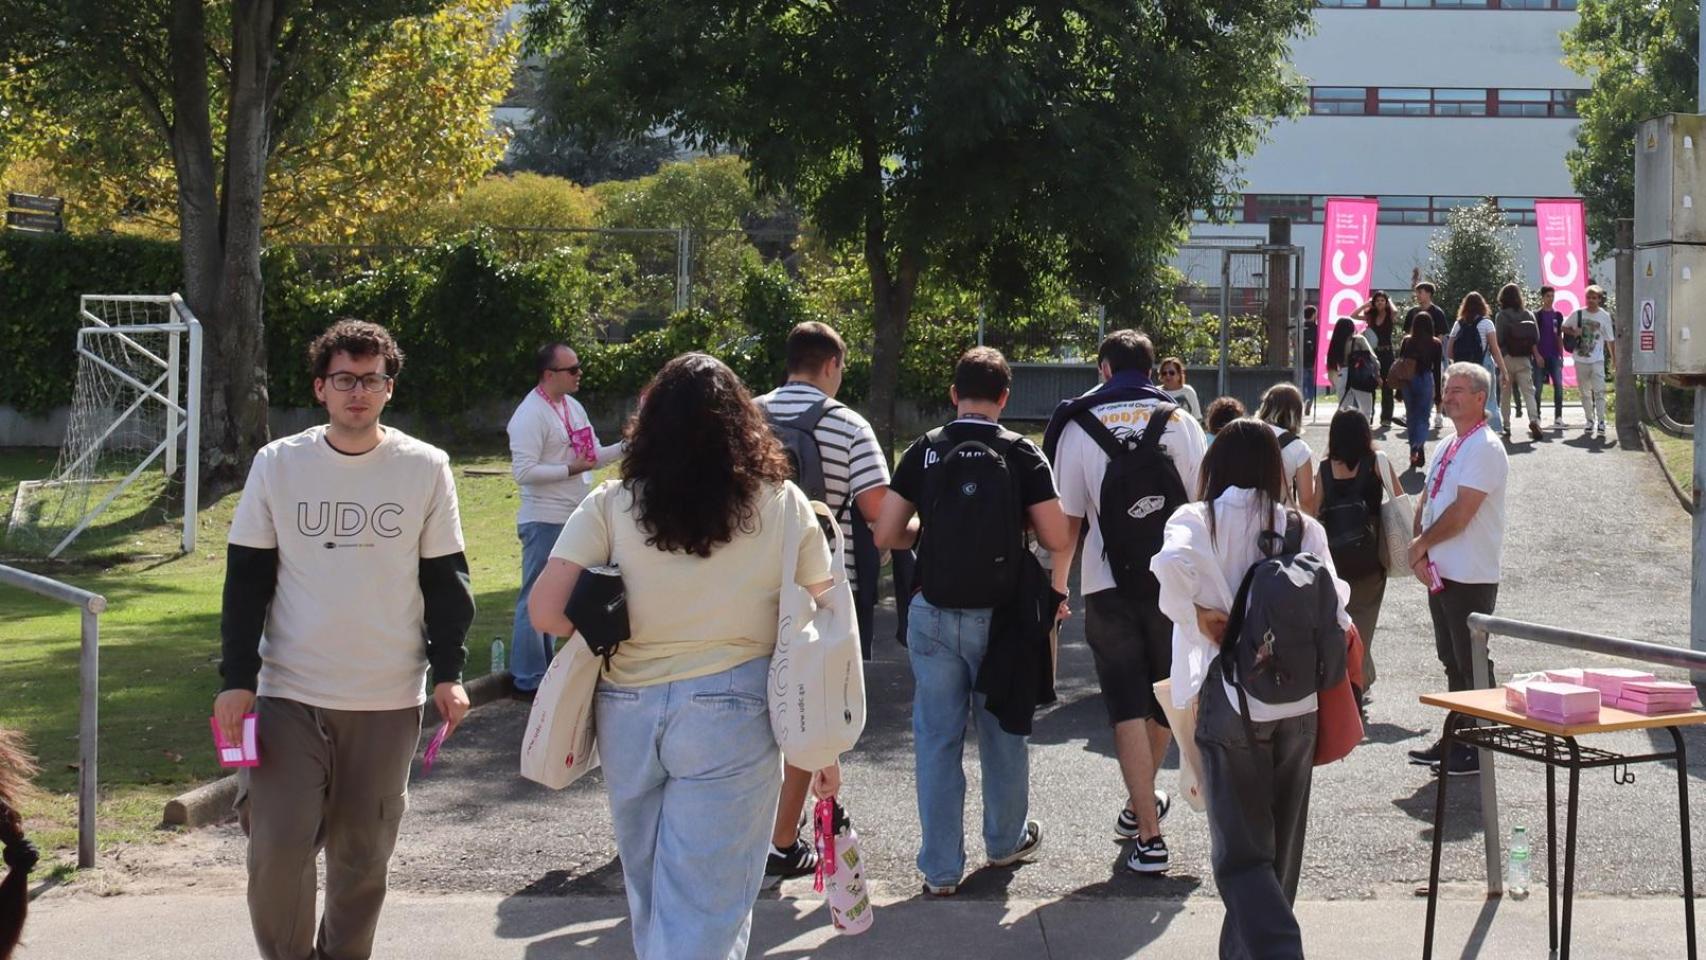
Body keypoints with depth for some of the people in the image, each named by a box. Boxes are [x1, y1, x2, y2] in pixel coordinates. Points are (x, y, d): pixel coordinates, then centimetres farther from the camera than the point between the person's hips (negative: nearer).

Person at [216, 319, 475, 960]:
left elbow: (445, 578, 6)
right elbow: (246, 579, 4)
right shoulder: (278, 464, 0)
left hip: (390, 699, 0)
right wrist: (237, 678, -1)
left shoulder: (426, 468, 0)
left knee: (363, 854, 8)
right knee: (277, 848, -6)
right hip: (289, 695, 0)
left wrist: (448, 673, 1)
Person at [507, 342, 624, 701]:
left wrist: (626, 446, 3)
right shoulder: (530, 415, -16)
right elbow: (523, 472, -22)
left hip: (574, 518, 9)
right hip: (544, 520, -9)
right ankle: (527, 681, 3)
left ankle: (545, 670, 27)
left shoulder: (573, 407, 12)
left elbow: (594, 456, 17)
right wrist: (570, 470, -21)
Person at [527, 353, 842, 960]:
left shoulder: (610, 506, -2)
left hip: (627, 712, 2)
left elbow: (544, 611, -9)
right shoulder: (784, 506, -1)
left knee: (651, 895, 21)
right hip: (731, 716, -2)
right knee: (701, 908, 3)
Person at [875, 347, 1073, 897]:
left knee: (937, 738, 7)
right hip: (998, 615, -1)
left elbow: (886, 535, -2)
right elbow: (1058, 541, -10)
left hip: (933, 613, 1)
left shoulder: (923, 452, -2)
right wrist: (1058, 585, 13)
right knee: (1001, 733, 17)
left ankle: (940, 868, 9)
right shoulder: (1021, 455, -6)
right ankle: (1006, 841, 35)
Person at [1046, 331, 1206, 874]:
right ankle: (1140, 804, 36)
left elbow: (1068, 520, -1)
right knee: (1165, 699, 20)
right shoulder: (1179, 420, 2)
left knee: (1128, 707, 2)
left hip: (1108, 586, -2)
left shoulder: (1079, 426, -1)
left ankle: (1148, 837, -4)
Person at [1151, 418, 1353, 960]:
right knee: (1281, 850, 17)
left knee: (1241, 854, 0)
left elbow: (1173, 567, -25)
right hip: (1299, 704, 3)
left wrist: (1198, 615, -9)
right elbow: (1334, 614, -2)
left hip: (1229, 698, -3)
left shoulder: (1197, 521, -3)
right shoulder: (1304, 528, 3)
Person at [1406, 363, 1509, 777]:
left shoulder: (1485, 448, -14)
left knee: (1471, 664, -2)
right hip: (1441, 572, 9)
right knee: (1452, 661, 15)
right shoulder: (1446, 447, 15)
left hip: (1471, 577, -9)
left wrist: (1421, 544, -8)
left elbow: (1460, 513, -20)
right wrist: (1419, 551, -3)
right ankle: (1455, 740, 24)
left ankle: (1478, 749, 6)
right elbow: (1426, 500, 13)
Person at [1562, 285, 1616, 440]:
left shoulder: (1605, 316, 0)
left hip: (1597, 360, -2)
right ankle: (1590, 421, 23)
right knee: (1585, 393, 11)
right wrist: (1573, 332, -9)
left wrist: (1614, 359, 5)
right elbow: (1564, 327, 13)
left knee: (1599, 391, -13)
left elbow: (1610, 340, 5)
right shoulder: (1578, 314, 2)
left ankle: (1601, 423, -16)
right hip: (1580, 359, 2)